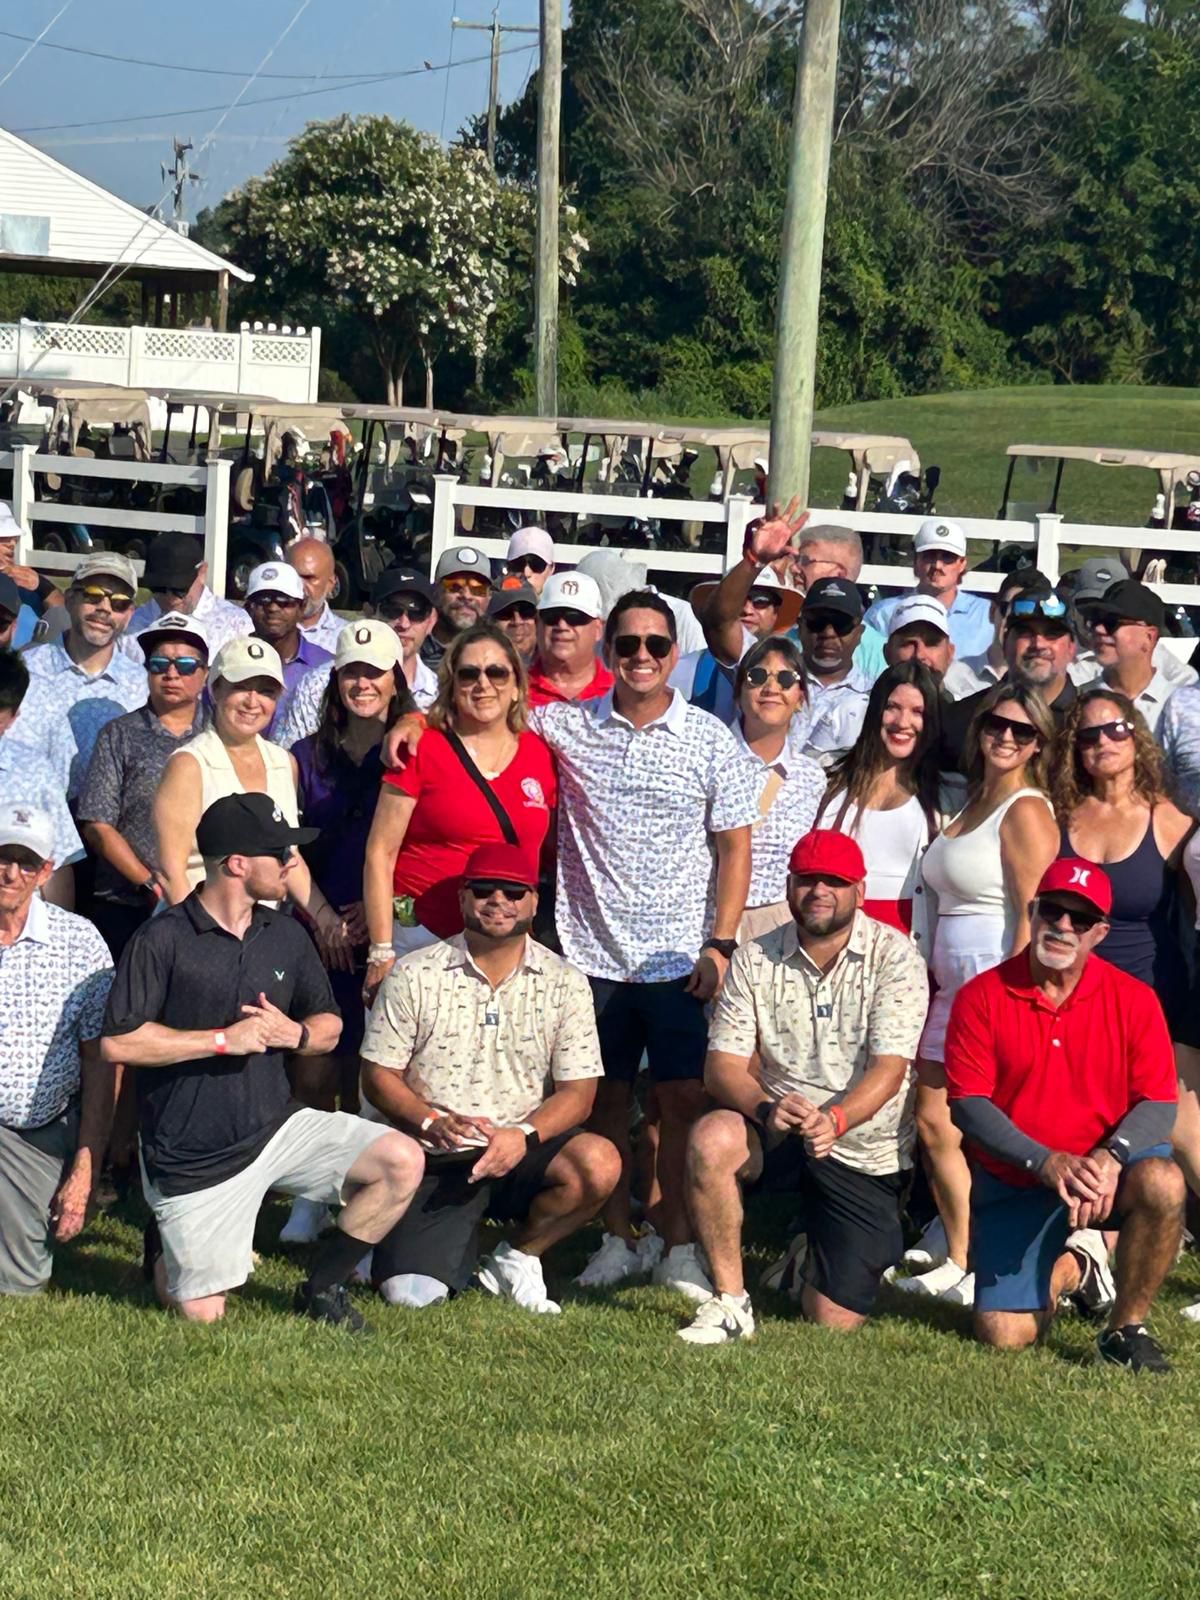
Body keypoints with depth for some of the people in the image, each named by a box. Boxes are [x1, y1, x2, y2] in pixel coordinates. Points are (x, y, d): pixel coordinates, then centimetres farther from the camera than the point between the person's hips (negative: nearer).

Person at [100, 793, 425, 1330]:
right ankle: (166, 1247, 32)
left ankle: (321, 1289, 4)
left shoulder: (285, 936, 6)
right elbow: (118, 1042, -18)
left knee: (401, 1161, -14)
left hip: (277, 1125, 5)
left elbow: (329, 1026, 15)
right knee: (202, 1316, -3)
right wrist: (224, 1039, -18)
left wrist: (294, 1034, -9)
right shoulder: (162, 940, -13)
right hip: (193, 1158, -5)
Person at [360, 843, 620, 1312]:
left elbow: (577, 1092, 0)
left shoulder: (564, 983, 4)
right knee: (410, 1293, -22)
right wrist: (433, 1124, -16)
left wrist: (524, 1135, -19)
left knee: (598, 1164, -31)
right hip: (436, 1160, -1)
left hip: (524, 1152, 1)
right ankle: (459, 1243, 18)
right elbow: (379, 1074, 2)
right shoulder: (415, 976, 2)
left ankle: (519, 1255, -1)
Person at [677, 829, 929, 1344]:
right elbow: (723, 1064, -8)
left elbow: (889, 1068, -18)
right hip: (779, 1136, 2)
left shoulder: (894, 956, -9)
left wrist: (835, 1119, -37)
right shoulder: (755, 960, -1)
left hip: (864, 1153, -1)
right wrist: (766, 1107, -30)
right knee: (711, 1138, -33)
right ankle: (730, 1302, -18)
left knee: (834, 1321, -5)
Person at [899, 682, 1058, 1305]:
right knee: (933, 1124, 10)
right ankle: (958, 1263, 19)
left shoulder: (1026, 811, -10)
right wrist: (931, 975, 16)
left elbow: (1032, 915, -17)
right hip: (953, 990, 9)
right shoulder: (973, 805, 17)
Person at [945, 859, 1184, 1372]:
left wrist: (1112, 1157, -29)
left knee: (1162, 1183, -35)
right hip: (1014, 1186, 1)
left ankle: (1126, 1329, -12)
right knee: (1004, 1335, -8)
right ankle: (1071, 1265, 28)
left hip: (1105, 1174, 0)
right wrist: (1046, 1162, -23)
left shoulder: (1133, 999, -4)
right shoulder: (981, 997, -6)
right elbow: (967, 1104, -10)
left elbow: (1159, 1103, -8)